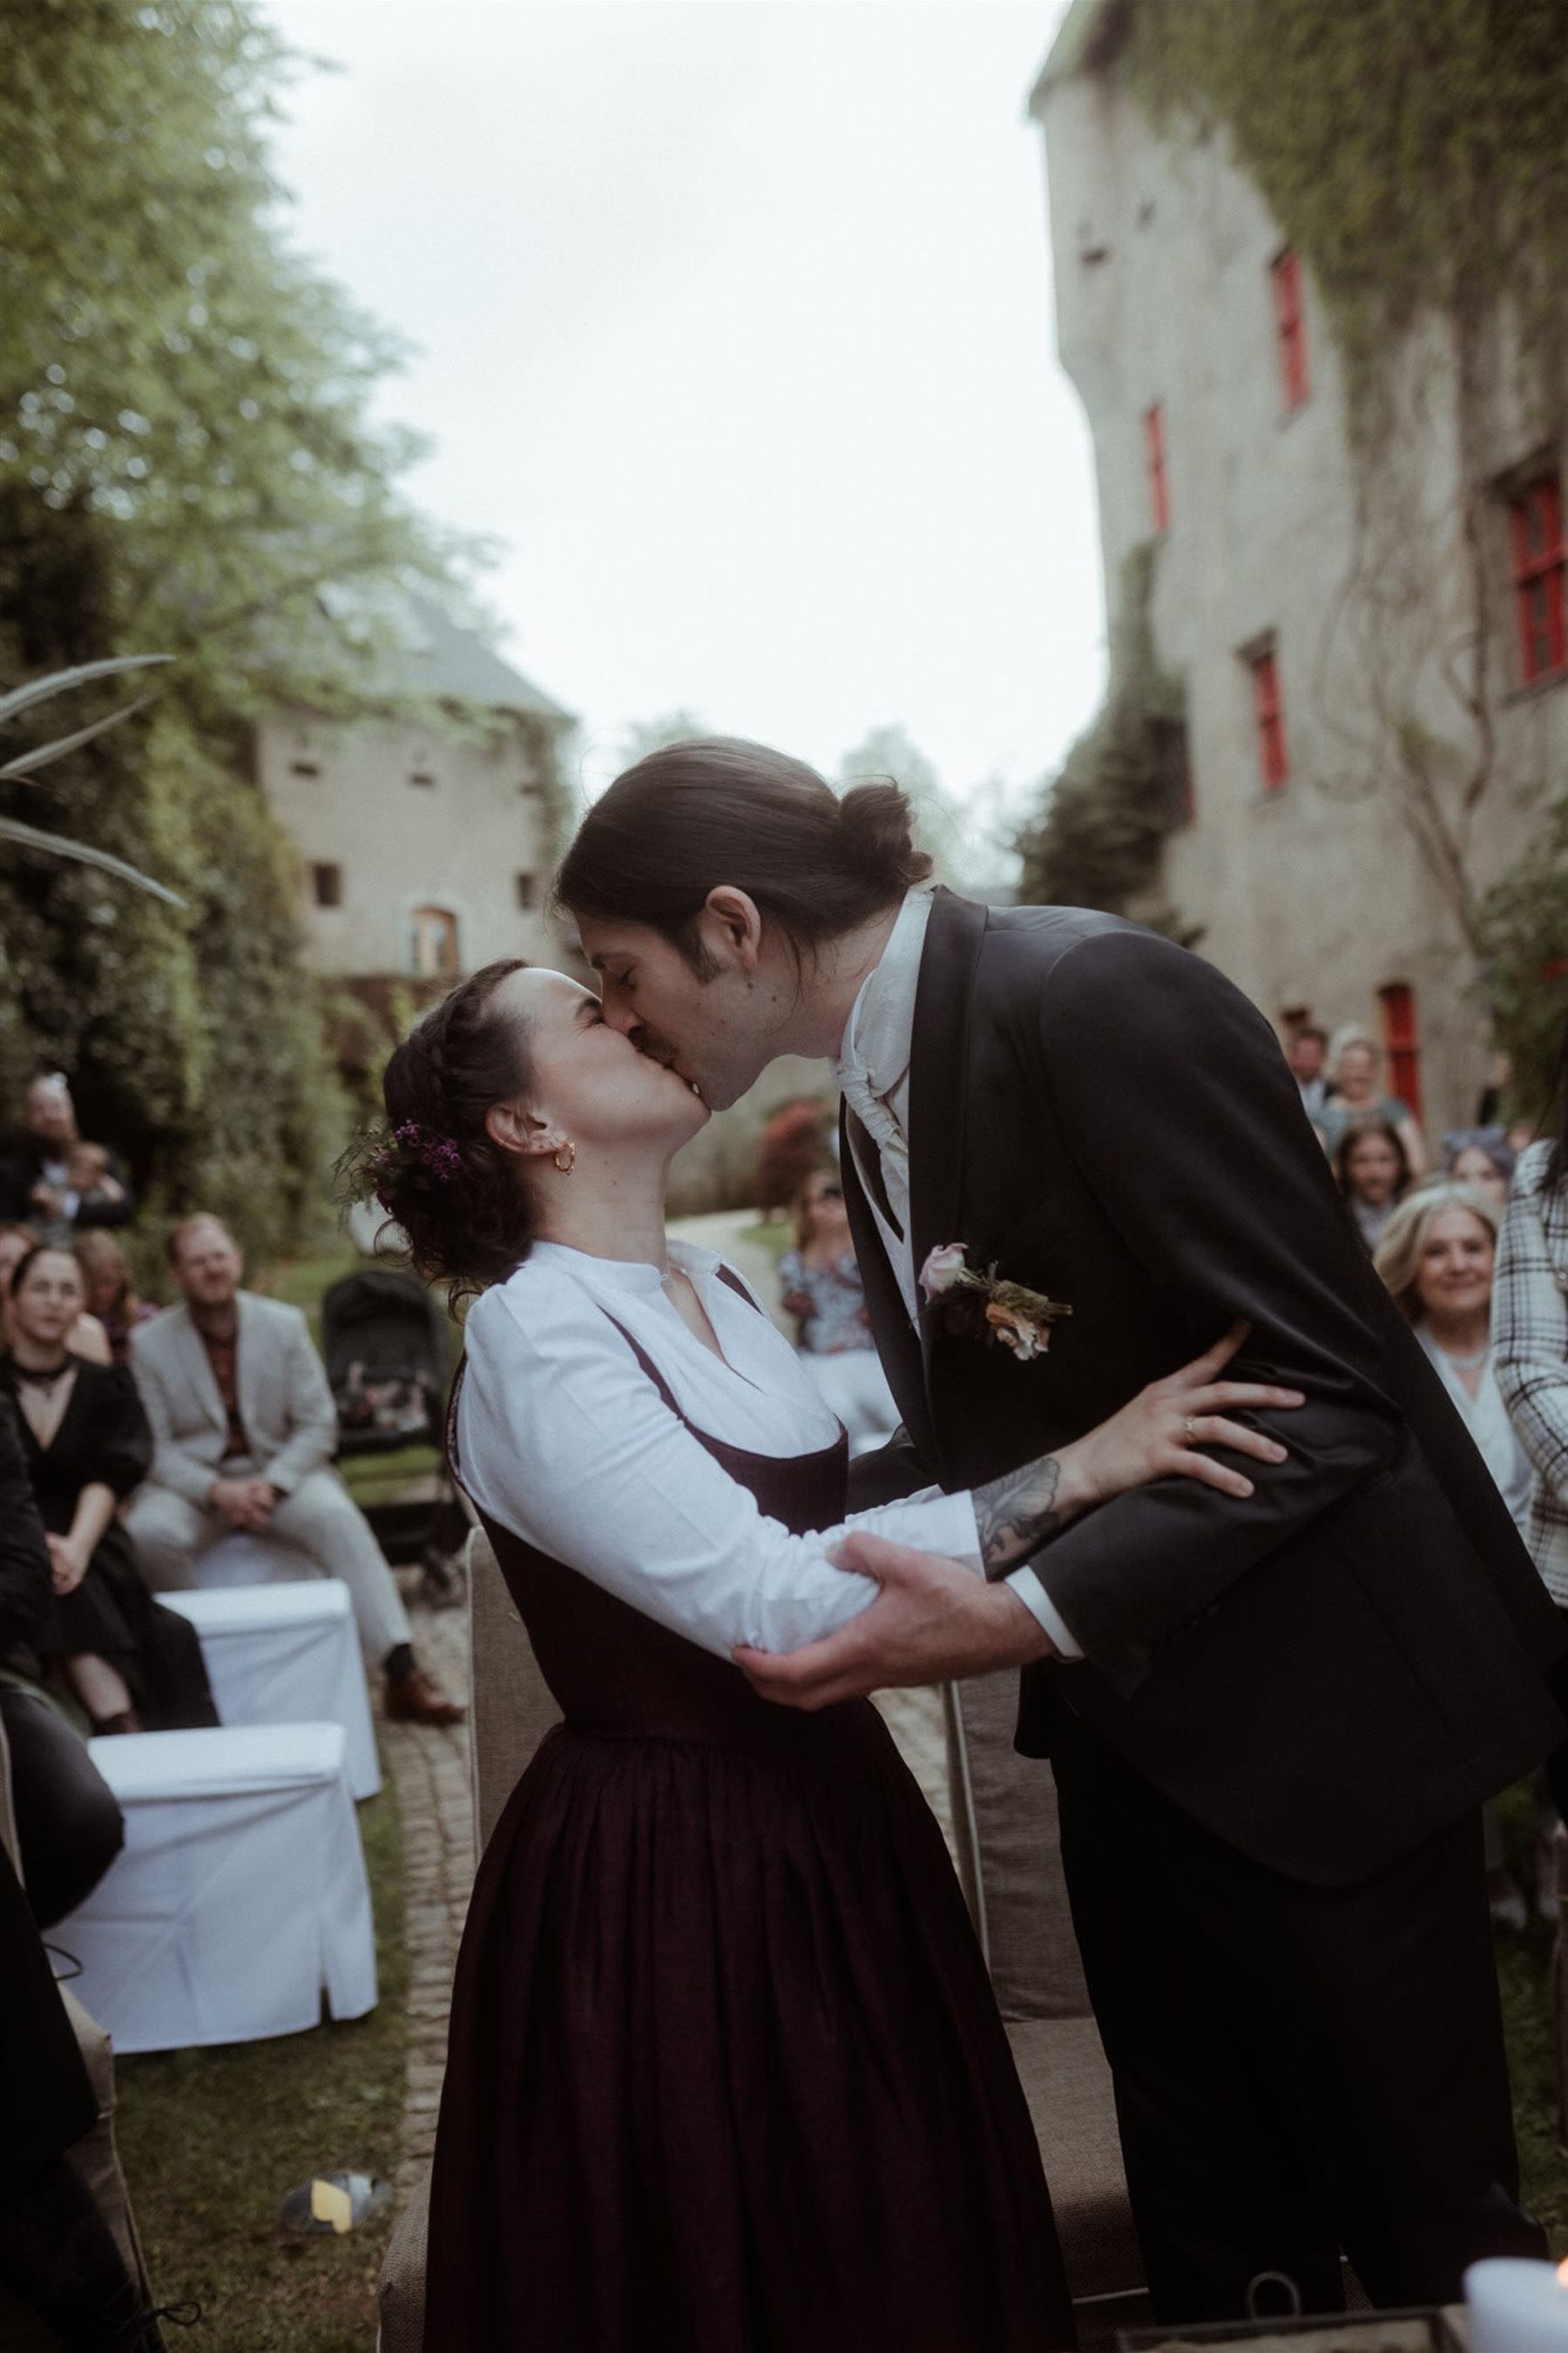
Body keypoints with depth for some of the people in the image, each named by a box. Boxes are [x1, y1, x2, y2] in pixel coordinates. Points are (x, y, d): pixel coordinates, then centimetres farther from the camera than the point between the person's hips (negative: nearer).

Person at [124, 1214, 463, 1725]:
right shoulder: (149, 1342, 0)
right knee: (150, 1532, -34)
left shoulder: (285, 1324, 3)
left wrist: (271, 1483, -17)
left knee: (337, 1517, -30)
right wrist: (215, 1490, -20)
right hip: (191, 1481, 0)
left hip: (278, 1470, 0)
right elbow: (153, 1447, -3)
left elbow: (318, 1425, 1)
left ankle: (402, 1673, -37)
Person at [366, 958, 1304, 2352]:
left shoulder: (707, 1284, 6)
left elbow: (813, 1518, 9)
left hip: (823, 1822, 8)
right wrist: (1075, 1471, -27)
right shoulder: (537, 1340, -20)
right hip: (671, 1882, -8)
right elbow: (762, 1603, -27)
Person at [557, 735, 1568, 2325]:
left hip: (1322, 1716, -8)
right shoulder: (877, 1096, 6)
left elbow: (1331, 1394, -24)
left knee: (1425, 2214, 8)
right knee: (1209, 2216, 18)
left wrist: (1028, 1608, -31)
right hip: (1125, 1721, 8)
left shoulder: (1095, 999, -21)